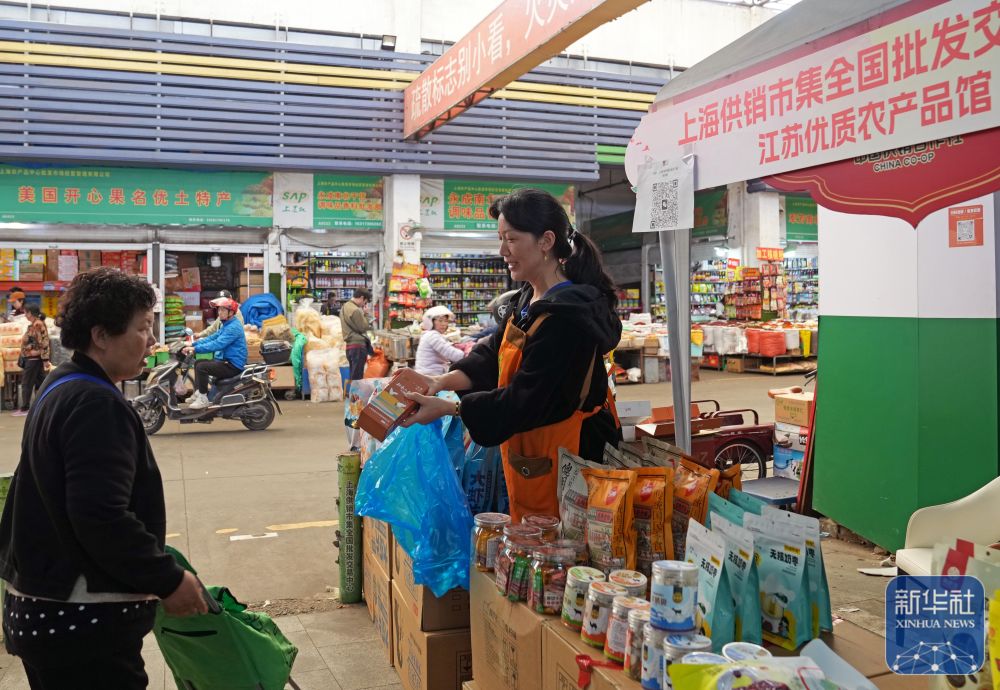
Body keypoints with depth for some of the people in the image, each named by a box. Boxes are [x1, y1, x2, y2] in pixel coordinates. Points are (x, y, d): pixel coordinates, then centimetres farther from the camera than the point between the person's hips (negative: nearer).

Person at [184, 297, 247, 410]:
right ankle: (198, 393, 16)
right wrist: (193, 344, 4)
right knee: (198, 363, 15)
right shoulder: (227, 325, 15)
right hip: (226, 360, 11)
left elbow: (217, 344, -28)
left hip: (233, 365, -11)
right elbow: (212, 338, 15)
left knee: (201, 367, -20)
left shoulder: (233, 327, -19)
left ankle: (203, 399, -11)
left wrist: (195, 348, -26)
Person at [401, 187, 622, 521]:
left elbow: (525, 400, -23)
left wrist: (448, 408, -20)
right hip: (530, 453, 9)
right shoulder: (527, 299, 9)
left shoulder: (566, 317, -23)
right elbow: (493, 356, 11)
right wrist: (443, 381, -6)